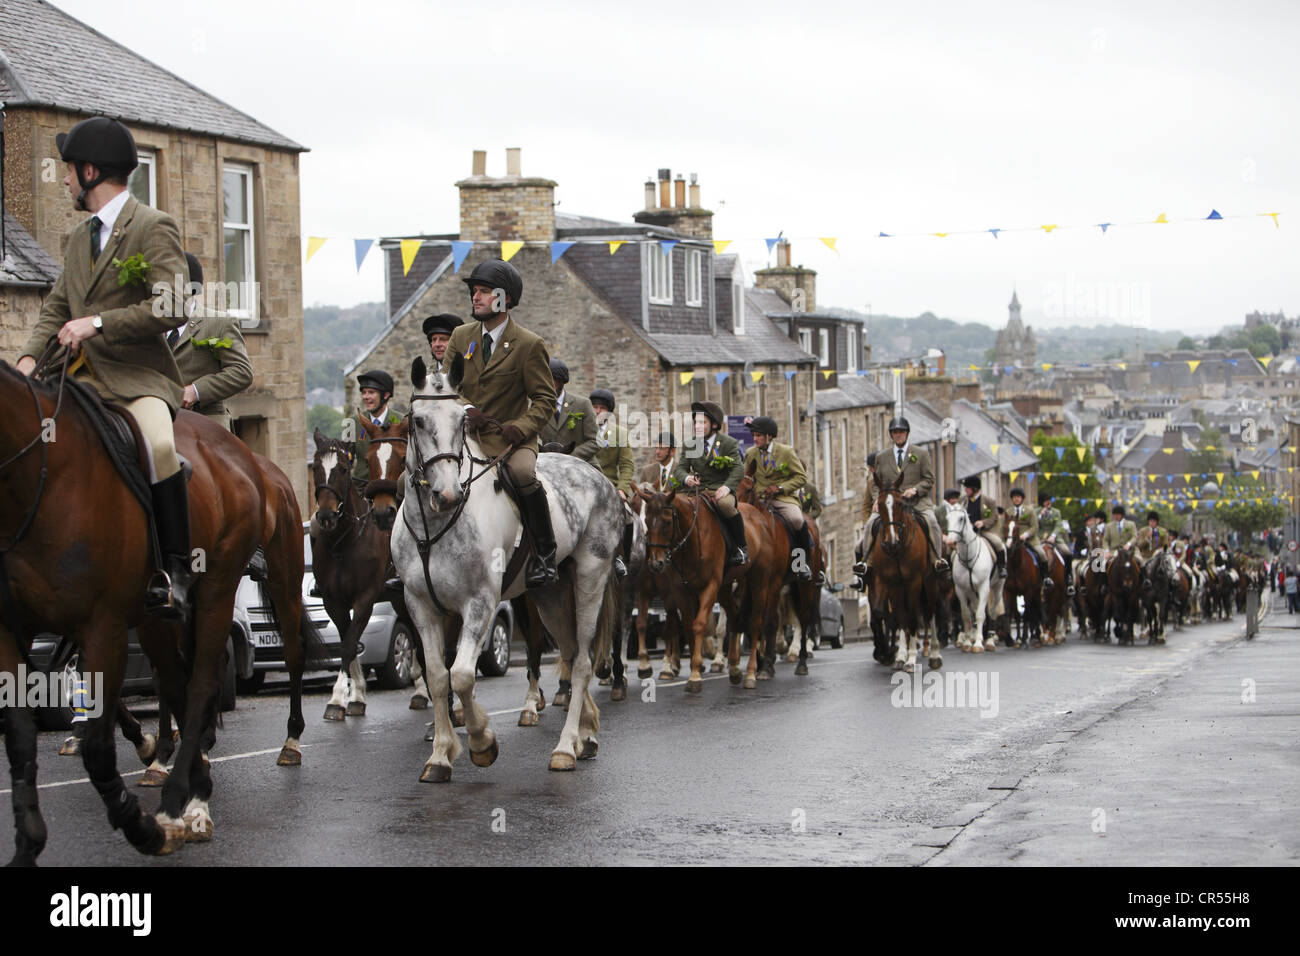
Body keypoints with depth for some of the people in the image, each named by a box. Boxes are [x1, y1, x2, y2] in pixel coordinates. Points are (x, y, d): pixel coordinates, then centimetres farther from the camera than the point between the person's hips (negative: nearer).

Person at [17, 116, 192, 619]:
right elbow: (55, 309, 21)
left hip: (138, 376, -8)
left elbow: (169, 308, -15)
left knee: (159, 445, -35)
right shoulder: (79, 238, 21)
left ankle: (173, 569, -27)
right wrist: (31, 356, 1)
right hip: (81, 379, 8)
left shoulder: (154, 227, -4)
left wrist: (97, 322, -17)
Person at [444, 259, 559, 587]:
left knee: (523, 473, -36)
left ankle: (545, 554, -23)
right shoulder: (461, 336, 9)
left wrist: (519, 427, -23)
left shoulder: (529, 345, -5)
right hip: (464, 434, 5)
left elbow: (545, 399, -5)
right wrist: (464, 409, -12)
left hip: (509, 438, -5)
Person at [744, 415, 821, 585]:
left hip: (784, 497, -3)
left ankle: (805, 563, -13)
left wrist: (780, 487, -11)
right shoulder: (750, 454, 12)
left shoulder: (786, 452, 2)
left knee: (797, 520, -33)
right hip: (761, 499, 3)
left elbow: (802, 477, 1)